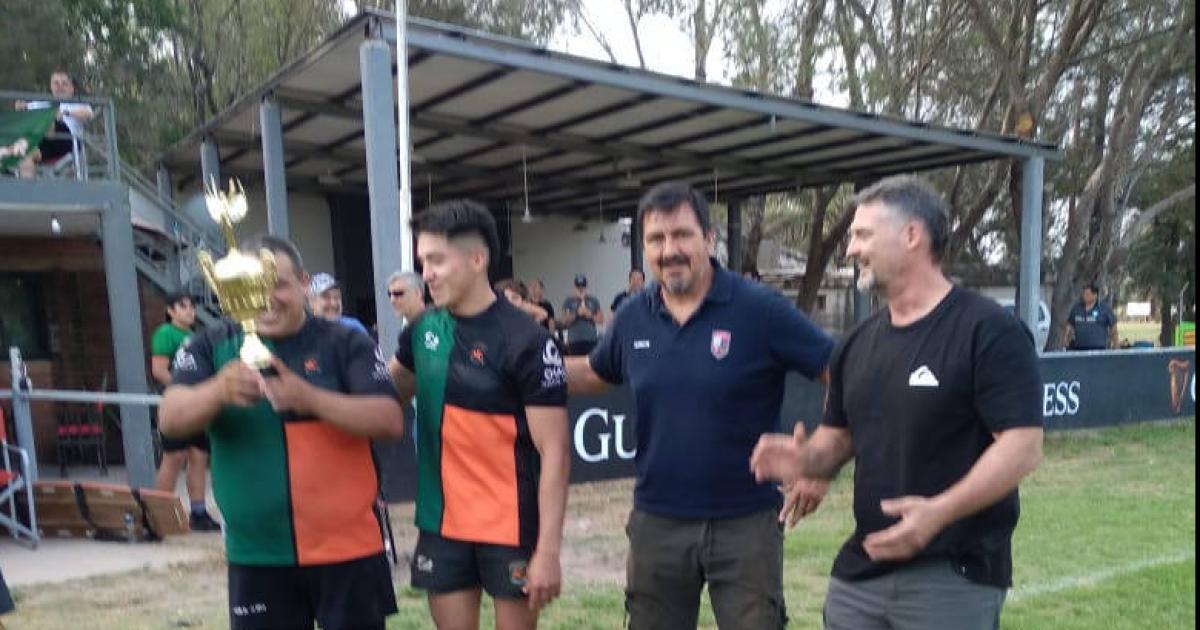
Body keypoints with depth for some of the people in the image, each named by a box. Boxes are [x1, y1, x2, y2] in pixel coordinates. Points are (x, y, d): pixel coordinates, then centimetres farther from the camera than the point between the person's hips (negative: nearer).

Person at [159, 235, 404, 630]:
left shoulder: (346, 344, -4)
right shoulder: (211, 347, 2)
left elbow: (390, 422, -13)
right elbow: (171, 420, -10)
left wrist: (311, 398, -28)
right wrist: (219, 391, -32)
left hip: (346, 548, -2)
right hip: (256, 555, 2)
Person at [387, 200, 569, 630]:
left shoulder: (525, 341, -16)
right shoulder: (423, 330, 1)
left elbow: (554, 453, -16)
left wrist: (548, 549, -19)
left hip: (511, 525, -5)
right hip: (442, 521, 5)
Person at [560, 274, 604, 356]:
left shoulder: (593, 300, 10)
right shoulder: (568, 301, 6)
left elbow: (601, 320, 8)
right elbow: (565, 322, 0)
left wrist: (590, 315, -8)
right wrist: (576, 313, -12)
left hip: (591, 340, 1)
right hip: (574, 341, -1)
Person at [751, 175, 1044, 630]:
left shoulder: (988, 330, -11)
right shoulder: (857, 343, 10)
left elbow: (1023, 447, -16)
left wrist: (940, 511, -29)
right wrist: (804, 459, -6)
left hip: (955, 575, -6)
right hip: (860, 570, 6)